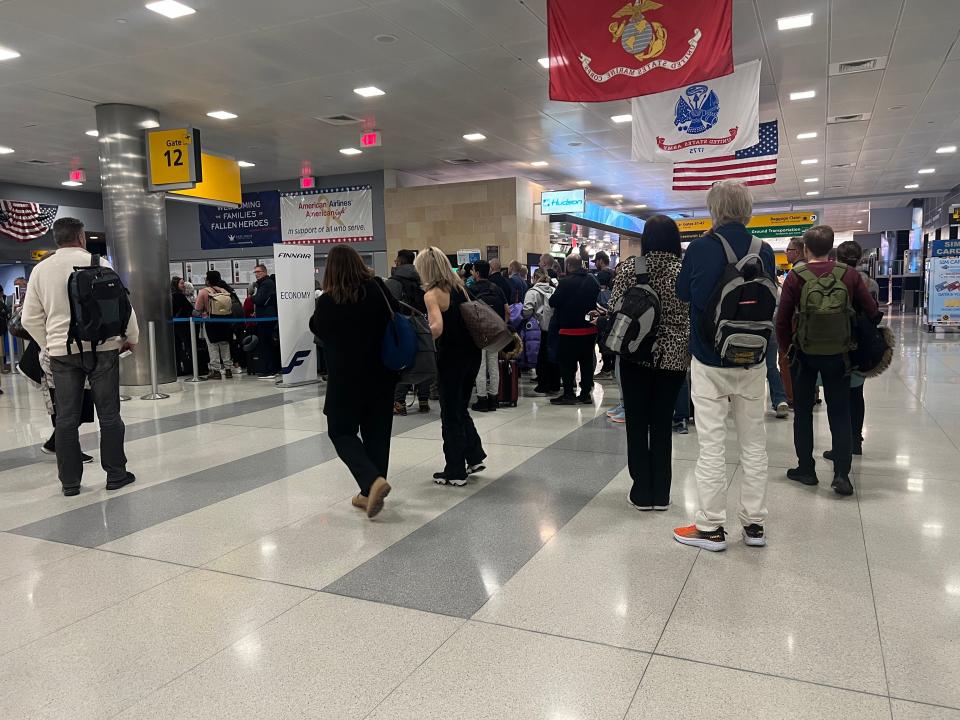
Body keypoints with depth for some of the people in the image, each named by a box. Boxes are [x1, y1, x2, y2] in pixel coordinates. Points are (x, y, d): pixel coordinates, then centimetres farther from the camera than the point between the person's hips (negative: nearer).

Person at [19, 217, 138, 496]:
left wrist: (49, 345, 20)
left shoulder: (40, 270, 6)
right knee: (109, 414, 5)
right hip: (101, 347, -3)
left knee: (66, 418, 8)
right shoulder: (97, 263, -5)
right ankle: (116, 475, 11)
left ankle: (69, 482, 12)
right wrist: (132, 337, 7)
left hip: (62, 351, 3)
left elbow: (30, 318, 9)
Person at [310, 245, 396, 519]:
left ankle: (373, 480, -11)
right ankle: (370, 493, 21)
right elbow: (396, 313, 7)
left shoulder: (327, 301, -14)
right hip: (381, 375, 4)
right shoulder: (377, 288, -8)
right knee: (376, 432, 13)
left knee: (341, 431, 10)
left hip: (346, 378, -3)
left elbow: (318, 329, 5)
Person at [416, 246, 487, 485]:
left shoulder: (432, 294, -13)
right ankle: (474, 456, 26)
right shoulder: (458, 286, 9)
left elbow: (437, 327, -28)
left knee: (450, 414, 5)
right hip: (471, 353, 7)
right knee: (461, 408, 23)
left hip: (451, 356, -7)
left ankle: (455, 472, 14)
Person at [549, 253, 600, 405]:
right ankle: (586, 393, 16)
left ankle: (569, 394, 5)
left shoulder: (566, 282, -17)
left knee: (567, 362, 4)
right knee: (587, 361, 12)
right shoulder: (592, 280, 3)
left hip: (570, 330, -6)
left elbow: (553, 302, -13)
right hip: (589, 328, 6)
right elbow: (597, 300, 16)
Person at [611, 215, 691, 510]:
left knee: (637, 423, 8)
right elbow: (695, 316, -3)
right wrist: (689, 351, 11)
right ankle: (660, 494, 16)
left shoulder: (631, 267, -4)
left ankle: (642, 492, 13)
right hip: (672, 356, 1)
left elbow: (614, 310, -4)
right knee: (662, 424, 10)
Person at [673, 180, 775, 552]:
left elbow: (683, 293, 3)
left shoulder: (701, 248, -11)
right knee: (754, 443, 12)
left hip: (709, 360, -3)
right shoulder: (764, 251, -1)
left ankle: (711, 527, 8)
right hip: (753, 361, 4)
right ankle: (754, 523, 21)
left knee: (711, 444, 2)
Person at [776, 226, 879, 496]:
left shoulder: (796, 277, -9)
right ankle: (842, 474, 2)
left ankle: (806, 469, 17)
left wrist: (787, 346, 6)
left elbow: (782, 319, -9)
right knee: (839, 414, 9)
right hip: (839, 354, 1)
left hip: (804, 353, -1)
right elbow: (871, 310, -2)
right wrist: (854, 337, 14)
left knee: (803, 412, 12)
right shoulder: (849, 274, -4)